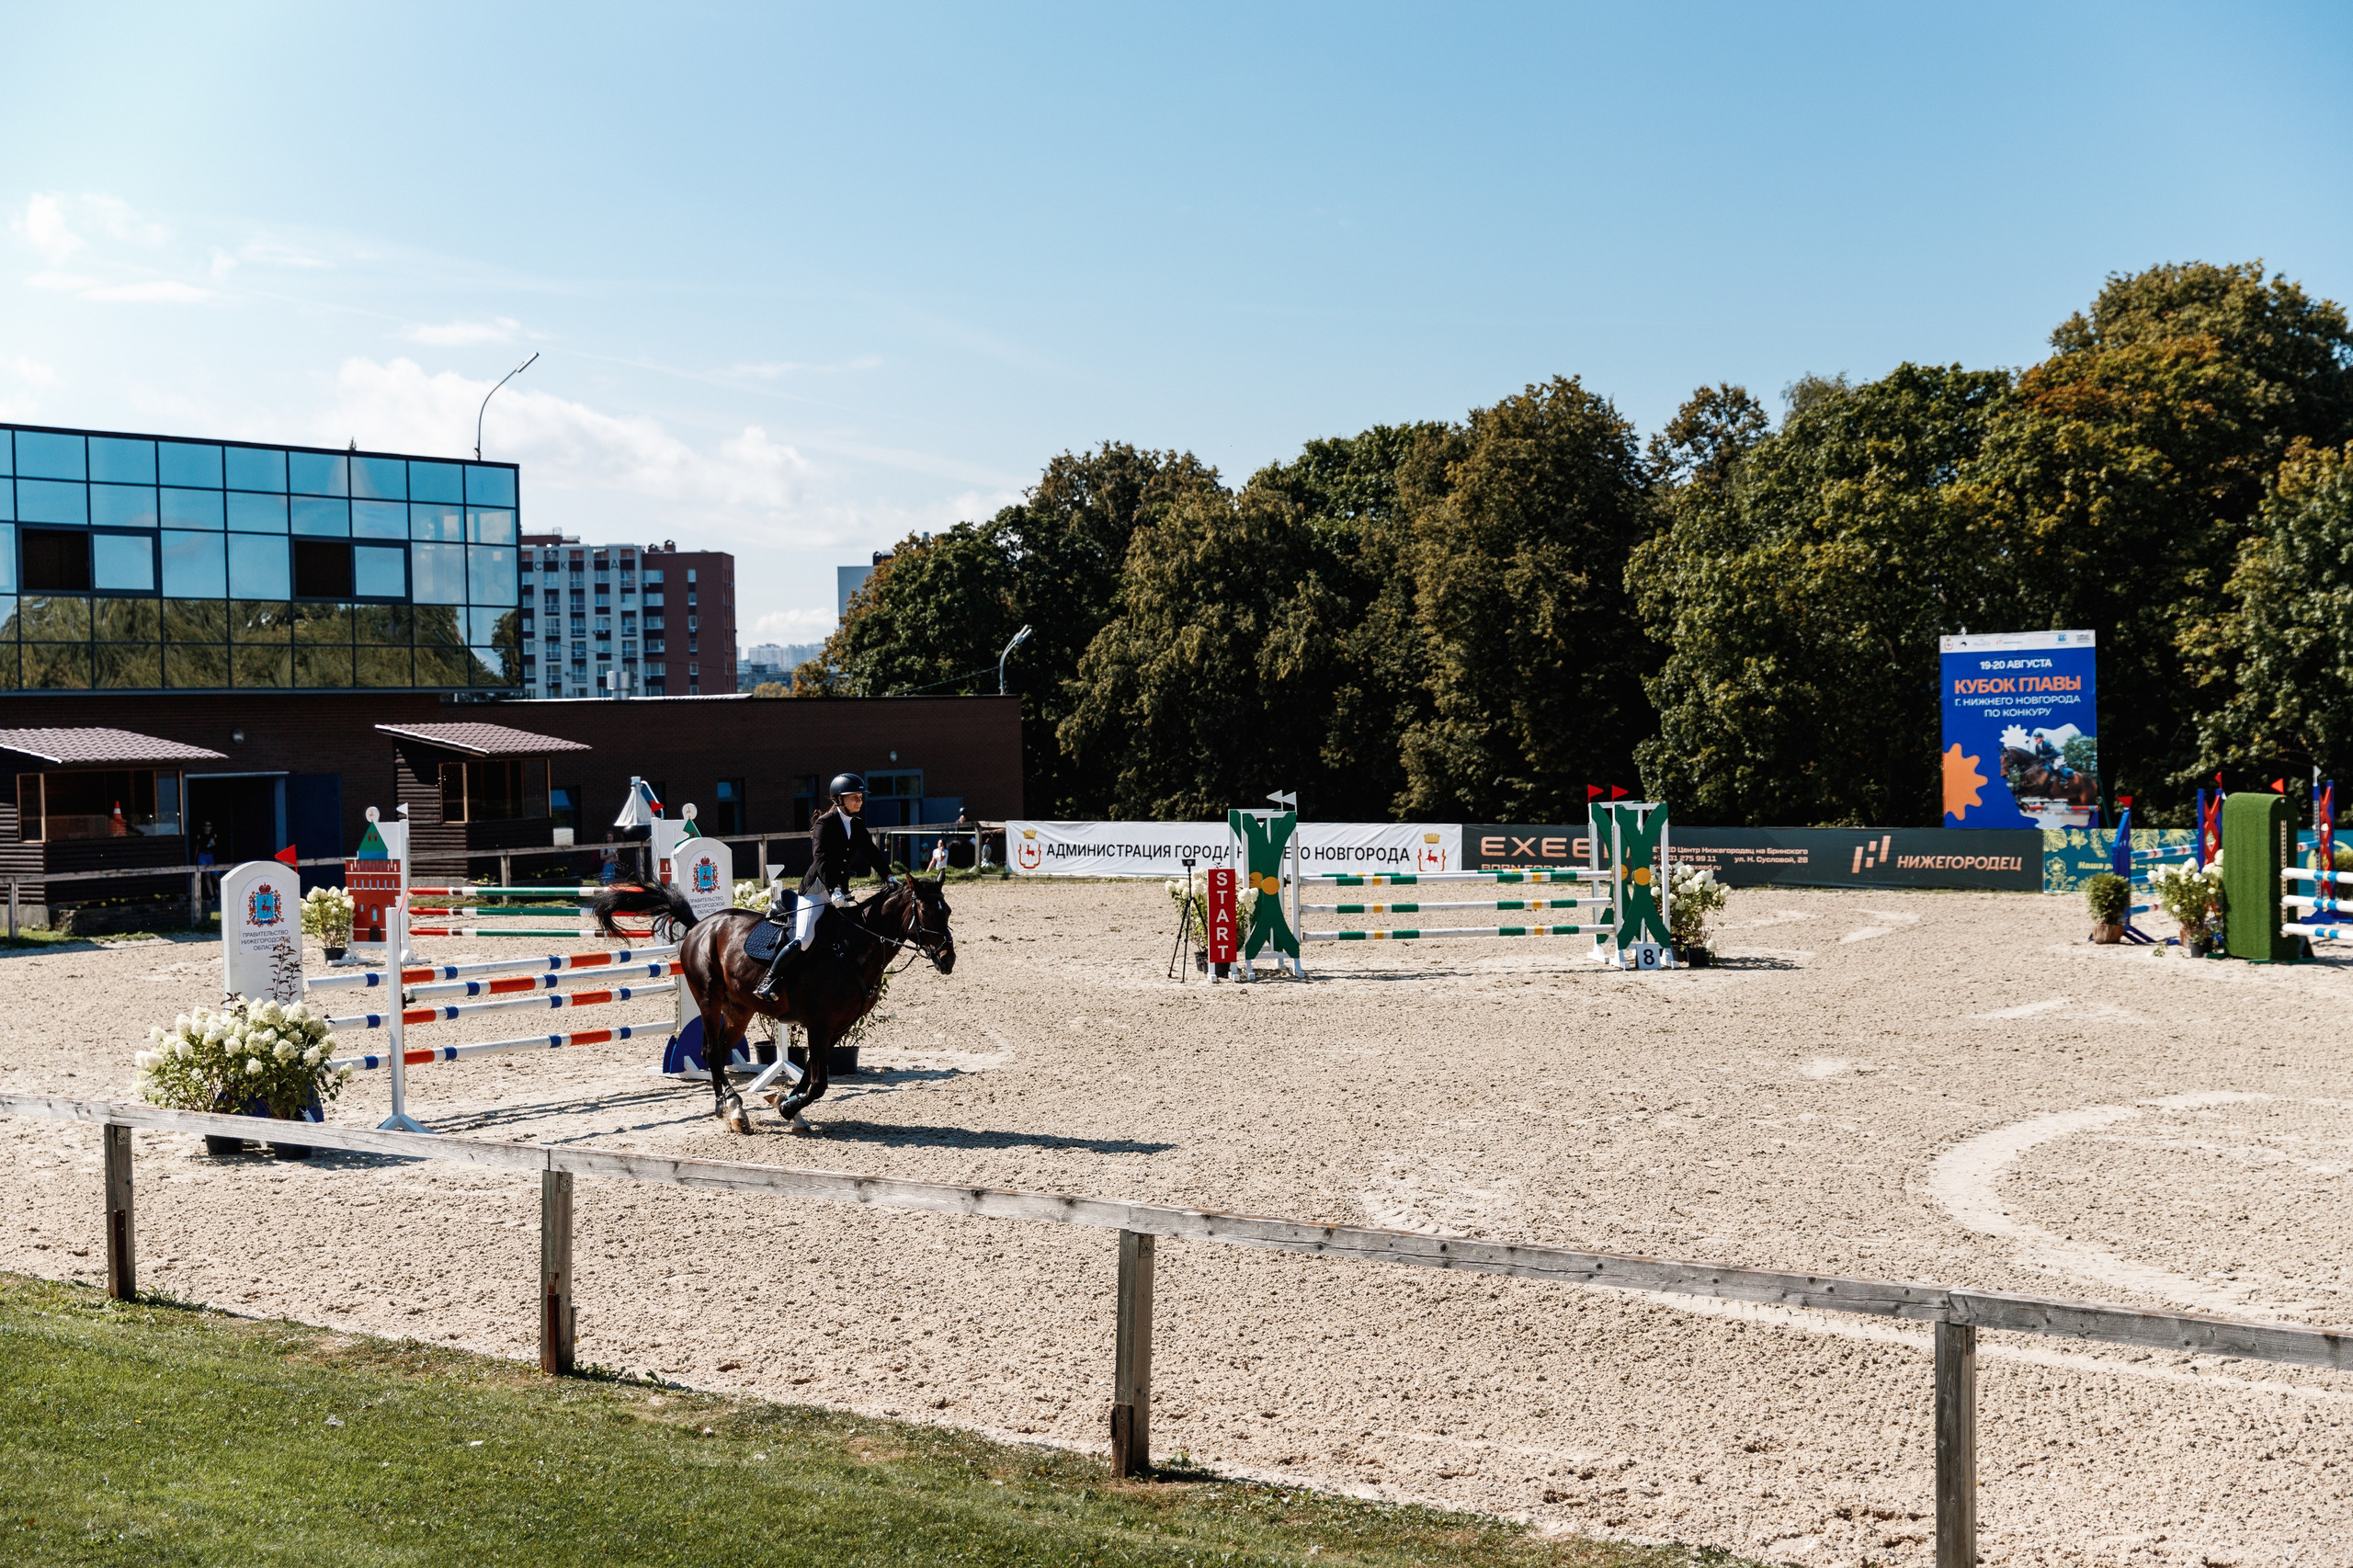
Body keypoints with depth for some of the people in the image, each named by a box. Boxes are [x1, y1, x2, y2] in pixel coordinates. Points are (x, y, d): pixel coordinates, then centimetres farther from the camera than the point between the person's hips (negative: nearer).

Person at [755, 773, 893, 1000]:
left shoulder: (857, 825, 10)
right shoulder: (825, 824, -13)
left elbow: (871, 853, 10)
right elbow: (821, 859, -24)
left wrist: (889, 877, -5)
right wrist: (833, 890, -36)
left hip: (840, 890, 8)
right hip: (816, 890, -8)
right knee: (803, 940, -18)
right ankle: (768, 981, -12)